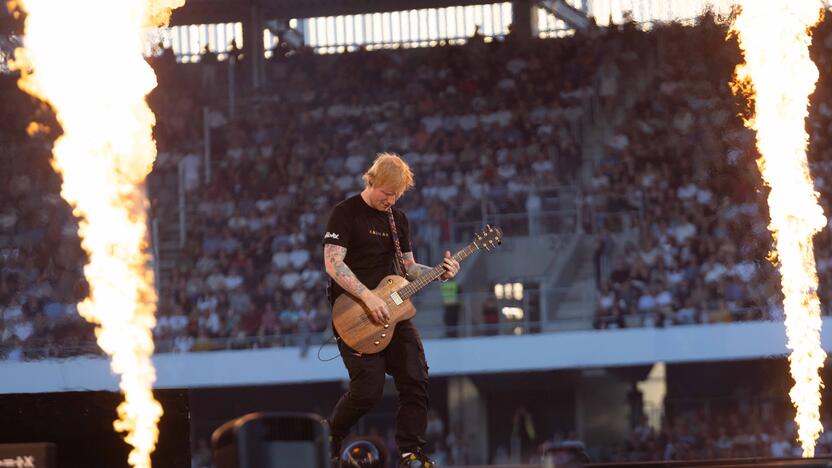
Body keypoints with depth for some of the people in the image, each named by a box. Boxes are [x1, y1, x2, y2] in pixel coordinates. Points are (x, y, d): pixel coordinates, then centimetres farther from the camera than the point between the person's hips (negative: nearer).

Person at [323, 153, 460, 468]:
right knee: (368, 389, -13)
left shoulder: (398, 219, 14)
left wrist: (438, 274, -1)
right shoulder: (346, 213, -7)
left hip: (392, 312, 7)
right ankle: (331, 437, 12)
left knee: (415, 380, -5)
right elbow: (333, 263, -16)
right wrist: (368, 297, -24)